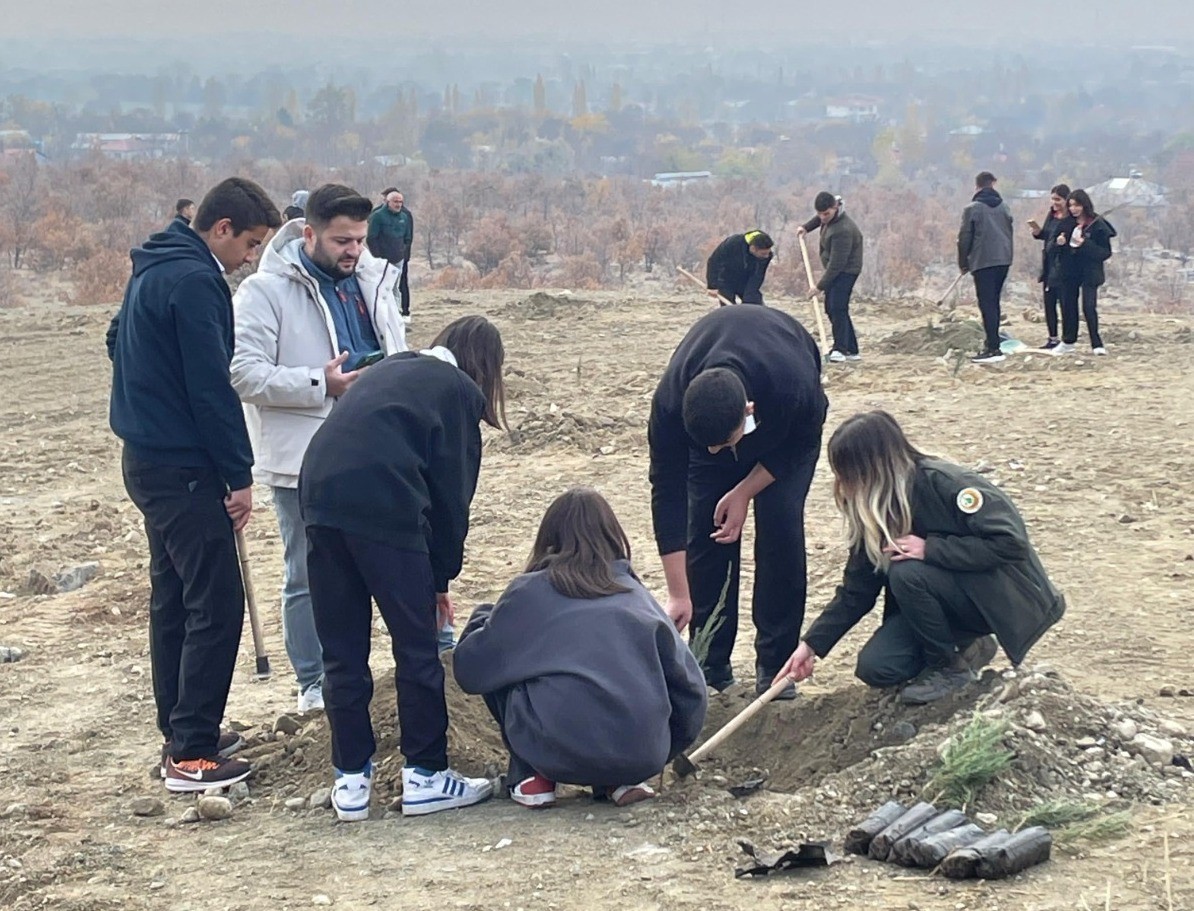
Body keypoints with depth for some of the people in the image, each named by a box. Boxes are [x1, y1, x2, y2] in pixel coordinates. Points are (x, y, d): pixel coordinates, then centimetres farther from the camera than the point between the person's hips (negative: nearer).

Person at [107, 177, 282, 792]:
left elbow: (120, 343, 27)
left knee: (173, 598, 16)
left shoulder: (152, 270, 13)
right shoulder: (194, 281, -18)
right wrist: (239, 474, -15)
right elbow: (211, 387, -21)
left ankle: (181, 733, 24)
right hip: (182, 467, -10)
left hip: (148, 459, 10)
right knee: (216, 606, -8)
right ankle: (190, 753, -7)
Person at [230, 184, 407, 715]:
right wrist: (322, 384, -22)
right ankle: (315, 683, 16)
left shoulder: (373, 280, 9)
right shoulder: (265, 291, -11)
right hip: (303, 458, -6)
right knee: (308, 575, 4)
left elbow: (397, 349, 22)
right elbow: (244, 373, -19)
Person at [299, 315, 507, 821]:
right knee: (416, 648, 7)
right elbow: (452, 491, 8)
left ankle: (350, 779, 16)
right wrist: (441, 576, 17)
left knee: (341, 652, 12)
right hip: (384, 508, -6)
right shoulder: (460, 391, 13)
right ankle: (425, 775, 12)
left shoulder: (391, 368, 30)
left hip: (320, 495, 6)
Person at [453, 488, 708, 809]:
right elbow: (691, 689, 12)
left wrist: (482, 619, 33)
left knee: (499, 673, 22)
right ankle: (619, 781, 13)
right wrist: (662, 752, 28)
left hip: (560, 753, -2)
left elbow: (469, 669, 13)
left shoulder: (529, 592, 7)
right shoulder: (636, 594, 15)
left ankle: (532, 778, 12)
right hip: (644, 755, 3)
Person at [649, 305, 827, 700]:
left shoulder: (795, 390, -44)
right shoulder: (670, 404, -39)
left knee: (781, 526, -14)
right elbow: (667, 494, -29)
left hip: (786, 423, -1)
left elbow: (801, 445, -18)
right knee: (704, 529, -9)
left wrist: (745, 492, -21)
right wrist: (678, 595, -27)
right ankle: (710, 664, 3)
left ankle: (775, 664, -3)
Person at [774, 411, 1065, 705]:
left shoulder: (946, 484, -25)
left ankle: (952, 666, -9)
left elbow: (1011, 543, -30)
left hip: (1006, 598, -7)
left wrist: (929, 549, -31)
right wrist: (812, 645, -6)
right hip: (952, 599, 7)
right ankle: (968, 647, 10)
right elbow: (856, 590, 1)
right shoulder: (874, 514, -4)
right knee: (875, 668, -11)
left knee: (907, 573, -30)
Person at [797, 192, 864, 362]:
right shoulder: (829, 216, -2)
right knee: (831, 308, 9)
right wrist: (806, 227, 10)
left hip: (846, 270, -10)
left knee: (837, 308, -22)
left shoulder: (842, 230, -31)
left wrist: (820, 286, -28)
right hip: (834, 270, 10)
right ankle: (852, 350, 12)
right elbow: (819, 219, 27)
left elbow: (837, 264, -31)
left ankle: (840, 349, -25)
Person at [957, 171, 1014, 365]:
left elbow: (964, 239, -6)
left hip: (983, 262, -6)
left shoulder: (972, 209, -7)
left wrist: (963, 263, 5)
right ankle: (991, 344, 18)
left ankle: (993, 348, -12)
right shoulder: (1004, 207, 10)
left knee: (987, 305, -6)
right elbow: (1009, 233, 13)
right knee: (994, 303, 14)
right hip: (1004, 260, 6)